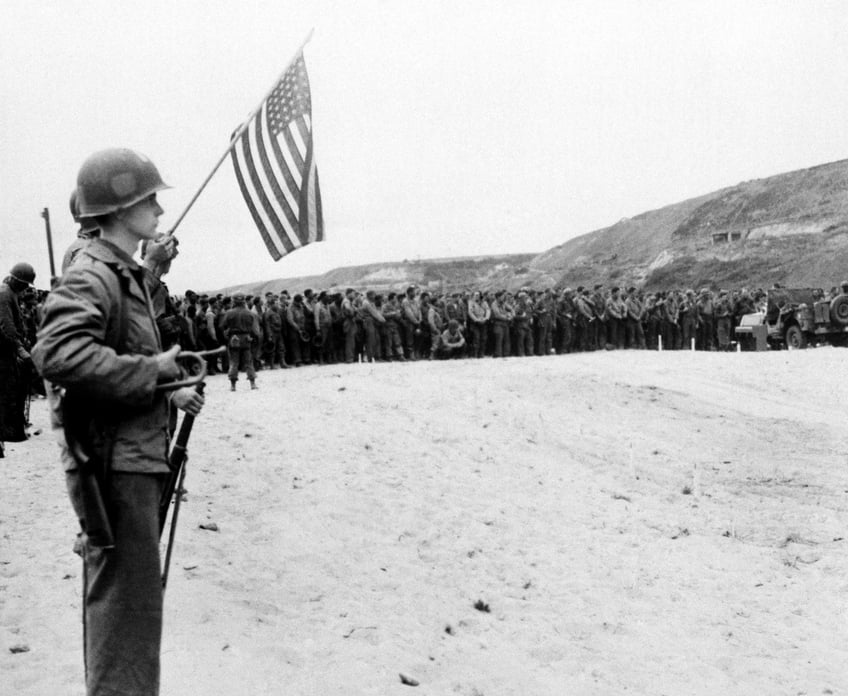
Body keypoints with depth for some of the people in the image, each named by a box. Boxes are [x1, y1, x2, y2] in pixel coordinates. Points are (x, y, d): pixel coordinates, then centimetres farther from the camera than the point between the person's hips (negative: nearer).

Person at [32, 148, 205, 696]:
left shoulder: (127, 274, 16)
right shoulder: (91, 277, -16)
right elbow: (58, 354, -32)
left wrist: (170, 393, 10)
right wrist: (153, 369, -24)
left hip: (137, 458, 10)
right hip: (113, 462, -10)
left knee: (132, 596, 20)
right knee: (128, 600, -5)